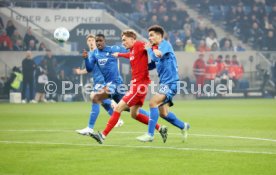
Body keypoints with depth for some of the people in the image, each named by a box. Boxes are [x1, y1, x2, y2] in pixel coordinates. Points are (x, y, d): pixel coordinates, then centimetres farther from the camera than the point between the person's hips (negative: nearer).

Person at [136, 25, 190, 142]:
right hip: (164, 83, 9)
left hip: (170, 83, -9)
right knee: (163, 113, 10)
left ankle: (150, 134, -20)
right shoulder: (156, 48, 16)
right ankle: (183, 126, 30)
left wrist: (150, 49, -11)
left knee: (153, 102, -21)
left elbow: (158, 55, -29)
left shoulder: (165, 44, -10)